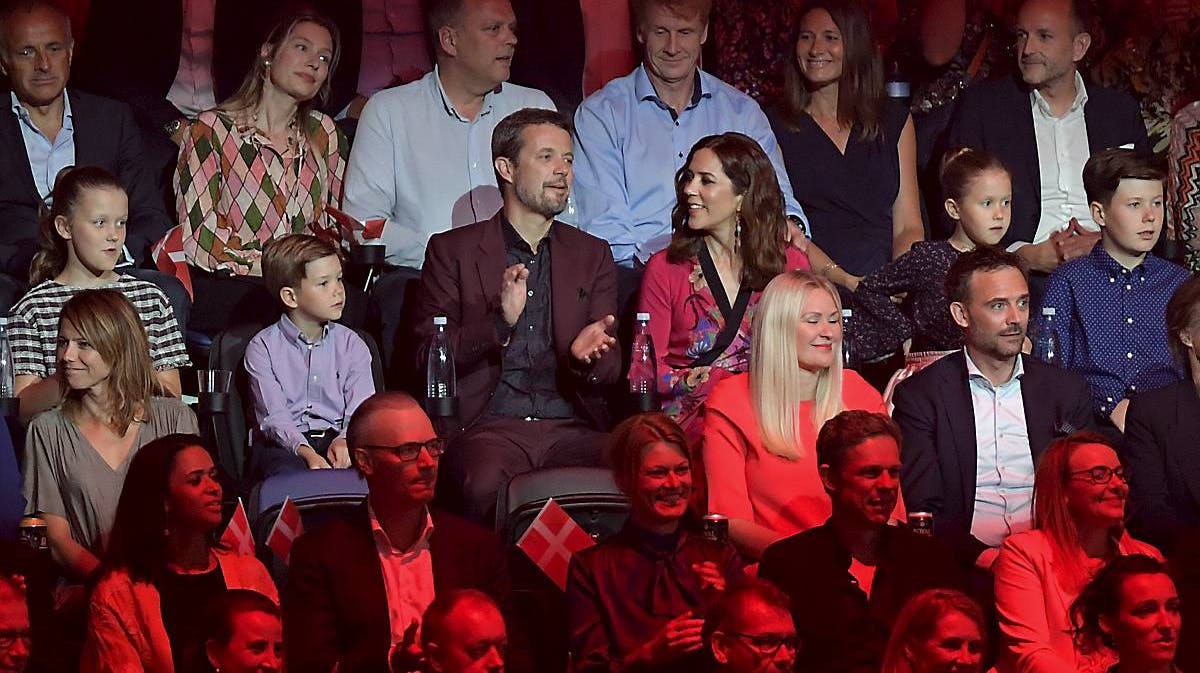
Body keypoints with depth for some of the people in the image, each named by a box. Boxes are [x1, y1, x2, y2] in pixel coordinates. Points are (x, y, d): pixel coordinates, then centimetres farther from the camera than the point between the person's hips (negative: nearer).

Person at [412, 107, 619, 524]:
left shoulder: (592, 255, 20)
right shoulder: (452, 251, 11)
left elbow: (609, 372, 17)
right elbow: (428, 357, 2)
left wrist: (587, 357, -9)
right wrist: (500, 322, -14)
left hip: (571, 425, 2)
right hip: (488, 424, -2)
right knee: (486, 487, -37)